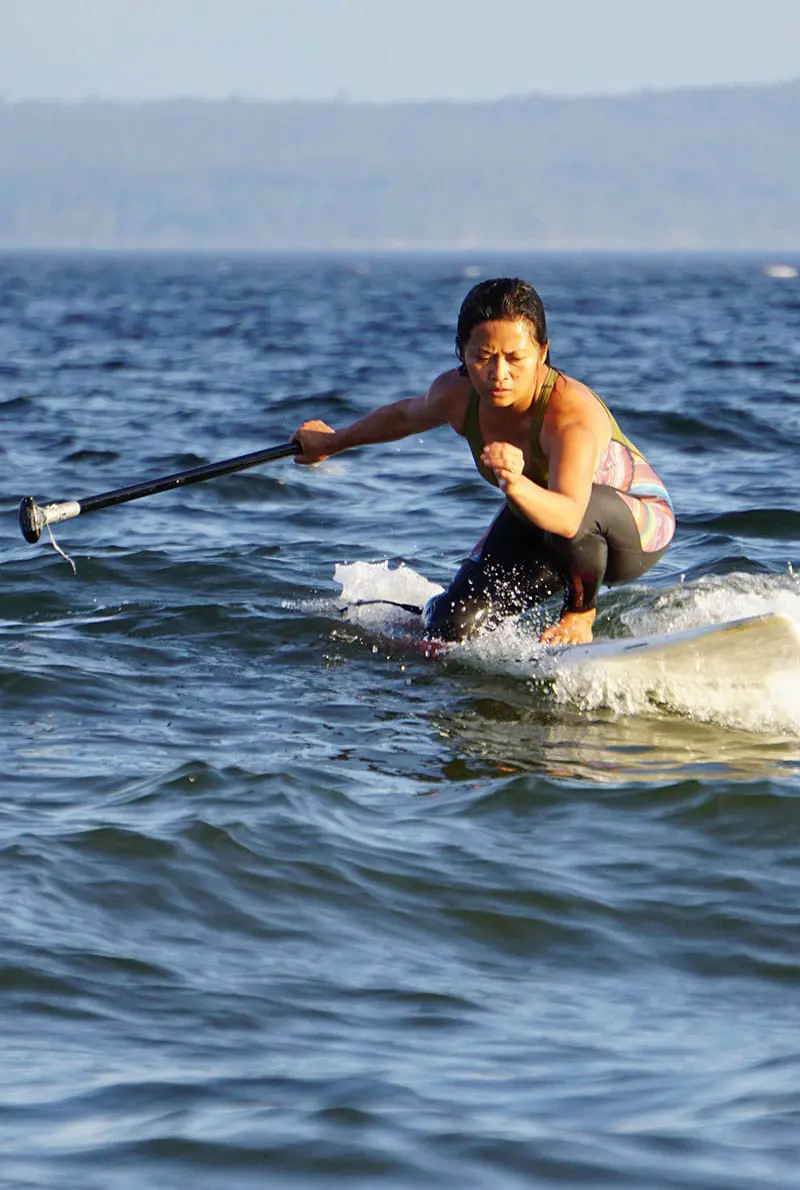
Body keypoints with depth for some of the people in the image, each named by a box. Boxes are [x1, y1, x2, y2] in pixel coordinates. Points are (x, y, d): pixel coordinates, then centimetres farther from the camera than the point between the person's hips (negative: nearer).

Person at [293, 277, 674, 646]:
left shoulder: (573, 413, -39)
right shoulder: (456, 394, -20)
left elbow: (569, 517, -56)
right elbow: (406, 415, 6)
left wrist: (517, 485, -75)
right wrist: (333, 442, 22)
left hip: (637, 525, -5)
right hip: (538, 521, 5)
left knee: (585, 506, -41)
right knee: (453, 629, -9)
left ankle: (581, 614, -10)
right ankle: (436, 609, 31)